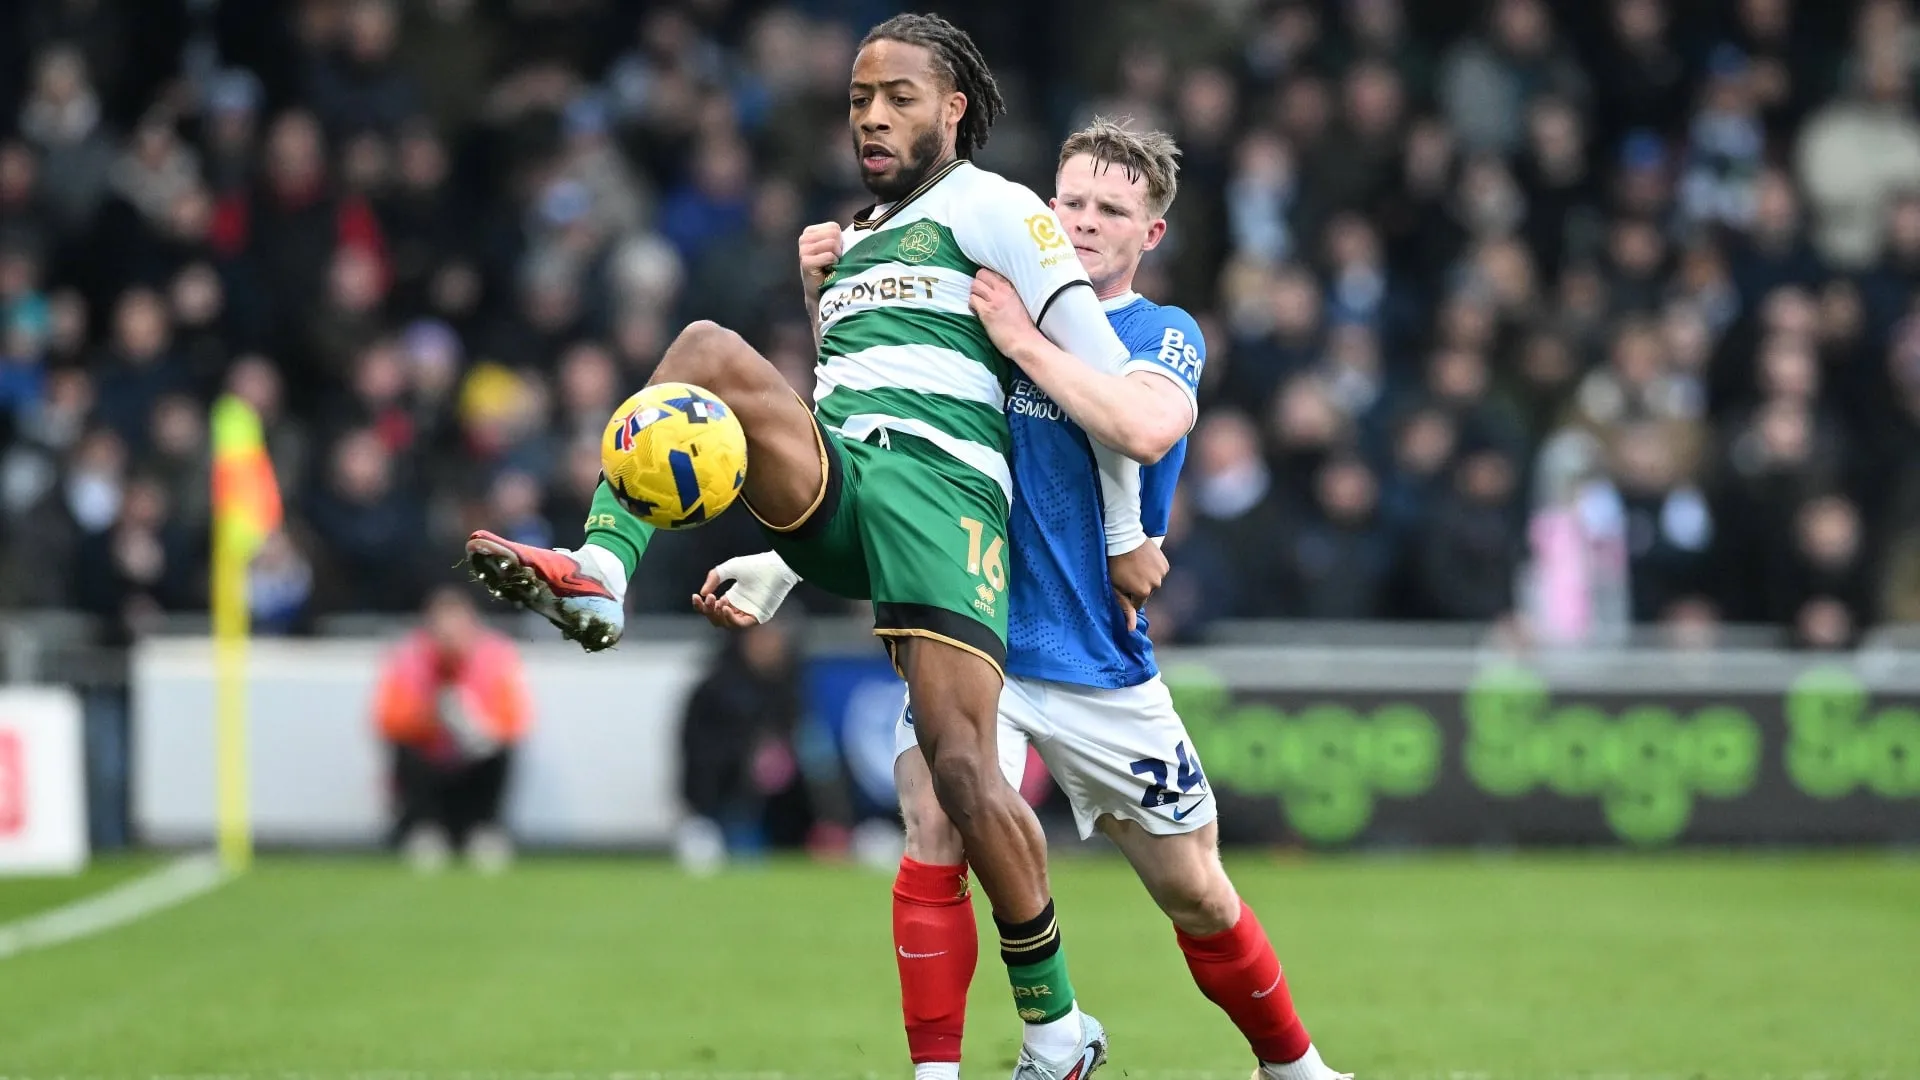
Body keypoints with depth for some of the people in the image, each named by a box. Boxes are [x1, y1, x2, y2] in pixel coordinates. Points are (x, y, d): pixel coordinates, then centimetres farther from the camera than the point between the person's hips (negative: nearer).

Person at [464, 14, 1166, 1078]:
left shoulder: (991, 209, 7)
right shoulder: (855, 236, 29)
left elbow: (1098, 364, 2)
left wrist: (1125, 534, 2)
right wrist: (817, 292, 23)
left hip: (940, 482, -6)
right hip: (830, 493, 6)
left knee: (960, 769, -16)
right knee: (708, 350, -20)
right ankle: (598, 576, -33)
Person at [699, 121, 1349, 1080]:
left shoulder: (1165, 337, 1)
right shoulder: (989, 315, 8)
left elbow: (1142, 426, -22)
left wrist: (1024, 339, -20)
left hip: (1102, 666, -1)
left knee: (1198, 900, 7)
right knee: (936, 841, -22)